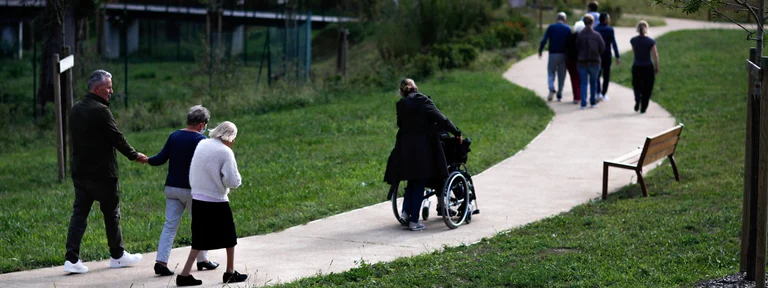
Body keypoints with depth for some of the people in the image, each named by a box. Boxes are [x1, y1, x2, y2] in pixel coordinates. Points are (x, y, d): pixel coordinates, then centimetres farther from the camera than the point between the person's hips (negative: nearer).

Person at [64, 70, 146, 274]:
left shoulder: (76, 110, 8)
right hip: (101, 172, -7)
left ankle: (72, 259, -2)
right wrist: (134, 156, 2)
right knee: (111, 213, 7)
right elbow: (117, 138, -13)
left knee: (79, 213, 6)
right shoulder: (100, 111, -17)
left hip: (79, 171, 7)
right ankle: (117, 255, 18)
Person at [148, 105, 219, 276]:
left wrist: (147, 160, 19)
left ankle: (161, 261, -9)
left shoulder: (174, 136, 5)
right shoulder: (200, 140, -10)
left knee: (170, 225, 2)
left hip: (171, 188, 5)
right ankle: (202, 260, 21)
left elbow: (161, 159, 2)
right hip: (192, 190, -4)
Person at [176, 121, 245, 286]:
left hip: (197, 200, 6)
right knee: (229, 237, 15)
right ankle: (230, 273, 24)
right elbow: (233, 182, -16)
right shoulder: (225, 152, -15)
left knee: (200, 240, 13)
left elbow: (194, 172, 16)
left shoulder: (201, 144, 5)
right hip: (216, 202, -6)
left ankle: (185, 274, 4)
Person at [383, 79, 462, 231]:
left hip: (405, 149, 4)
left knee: (412, 183, 20)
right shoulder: (424, 101, -6)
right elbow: (440, 119, -12)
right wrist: (457, 132, -3)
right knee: (420, 184, 3)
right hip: (422, 149, -4)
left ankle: (405, 212, 8)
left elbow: (400, 124, 12)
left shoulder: (400, 105, 6)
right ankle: (414, 221, 4)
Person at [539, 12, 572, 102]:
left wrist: (540, 51, 0)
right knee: (561, 75, 9)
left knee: (551, 73, 7)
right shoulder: (568, 28, 3)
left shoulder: (551, 27, -1)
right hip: (563, 54, 1)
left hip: (553, 54, -1)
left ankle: (552, 89, -18)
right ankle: (559, 95, 8)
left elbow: (544, 40, -9)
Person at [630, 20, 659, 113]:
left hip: (636, 67, 2)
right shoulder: (650, 41, -10)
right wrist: (656, 67, 5)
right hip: (648, 67, -2)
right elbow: (655, 55, -6)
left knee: (636, 85, 19)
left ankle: (637, 99, -9)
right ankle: (643, 108, 10)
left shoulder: (633, 40, -4)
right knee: (647, 88, 10)